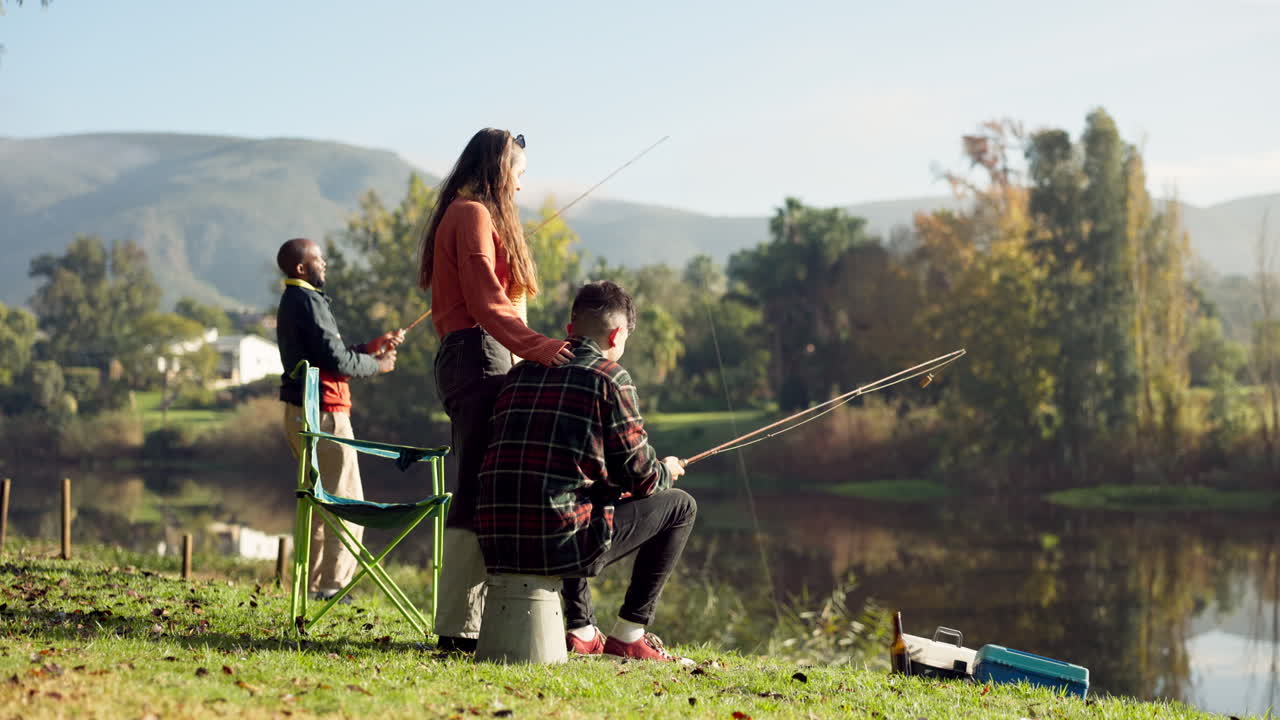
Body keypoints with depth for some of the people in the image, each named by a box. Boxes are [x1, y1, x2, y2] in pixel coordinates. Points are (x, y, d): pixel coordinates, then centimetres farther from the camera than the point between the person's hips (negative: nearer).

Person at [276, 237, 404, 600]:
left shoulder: (291, 302, 18)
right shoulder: (308, 301, -14)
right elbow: (337, 361, -20)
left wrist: (375, 345, 15)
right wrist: (378, 364, -5)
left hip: (299, 414, 10)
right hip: (324, 413, -10)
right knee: (347, 503, -5)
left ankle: (312, 584, 20)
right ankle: (334, 585, -6)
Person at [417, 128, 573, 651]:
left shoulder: (468, 214, 27)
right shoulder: (475, 215, -5)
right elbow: (485, 300, -18)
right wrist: (534, 346, -30)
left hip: (470, 358, 11)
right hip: (479, 356, -11)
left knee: (477, 493, 10)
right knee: (477, 493, -13)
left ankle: (461, 619, 12)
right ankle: (459, 627, -15)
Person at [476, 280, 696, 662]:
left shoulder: (520, 372, 16)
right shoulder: (610, 377, -2)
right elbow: (640, 477, 0)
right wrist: (666, 471, 25)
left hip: (496, 544, 7)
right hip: (561, 544, -7)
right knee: (679, 506, 13)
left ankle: (581, 631, 31)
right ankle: (628, 634, 13)